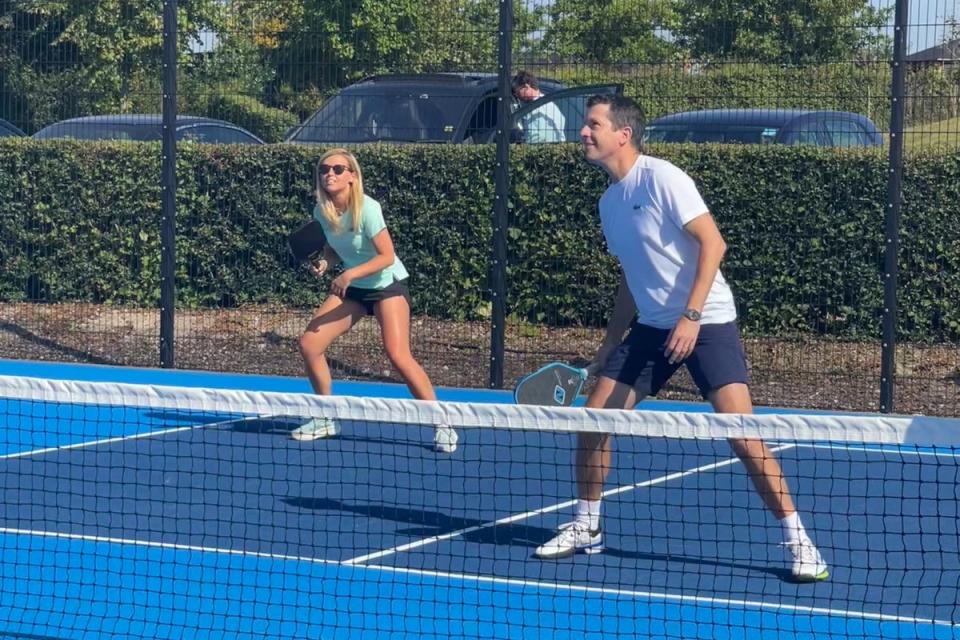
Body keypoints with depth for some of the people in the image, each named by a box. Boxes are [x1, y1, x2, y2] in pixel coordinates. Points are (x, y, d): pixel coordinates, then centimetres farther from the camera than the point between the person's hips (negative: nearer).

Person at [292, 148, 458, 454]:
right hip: (351, 288, 6)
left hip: (387, 283, -6)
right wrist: (324, 261, -11)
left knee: (398, 355, -22)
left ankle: (442, 425, -10)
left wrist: (351, 273, -33)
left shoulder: (366, 209, -24)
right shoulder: (322, 211, -6)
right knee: (309, 343, -4)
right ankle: (326, 419, 14)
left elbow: (387, 256, -22)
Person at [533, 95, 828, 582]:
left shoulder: (661, 178, -13)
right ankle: (585, 528, 20)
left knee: (742, 434, -17)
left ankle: (798, 542, -8)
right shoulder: (608, 201, 11)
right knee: (592, 418, 3)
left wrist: (691, 316, -26)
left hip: (707, 323, -8)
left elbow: (712, 243, -19)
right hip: (652, 327, 8)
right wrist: (611, 342, 18)